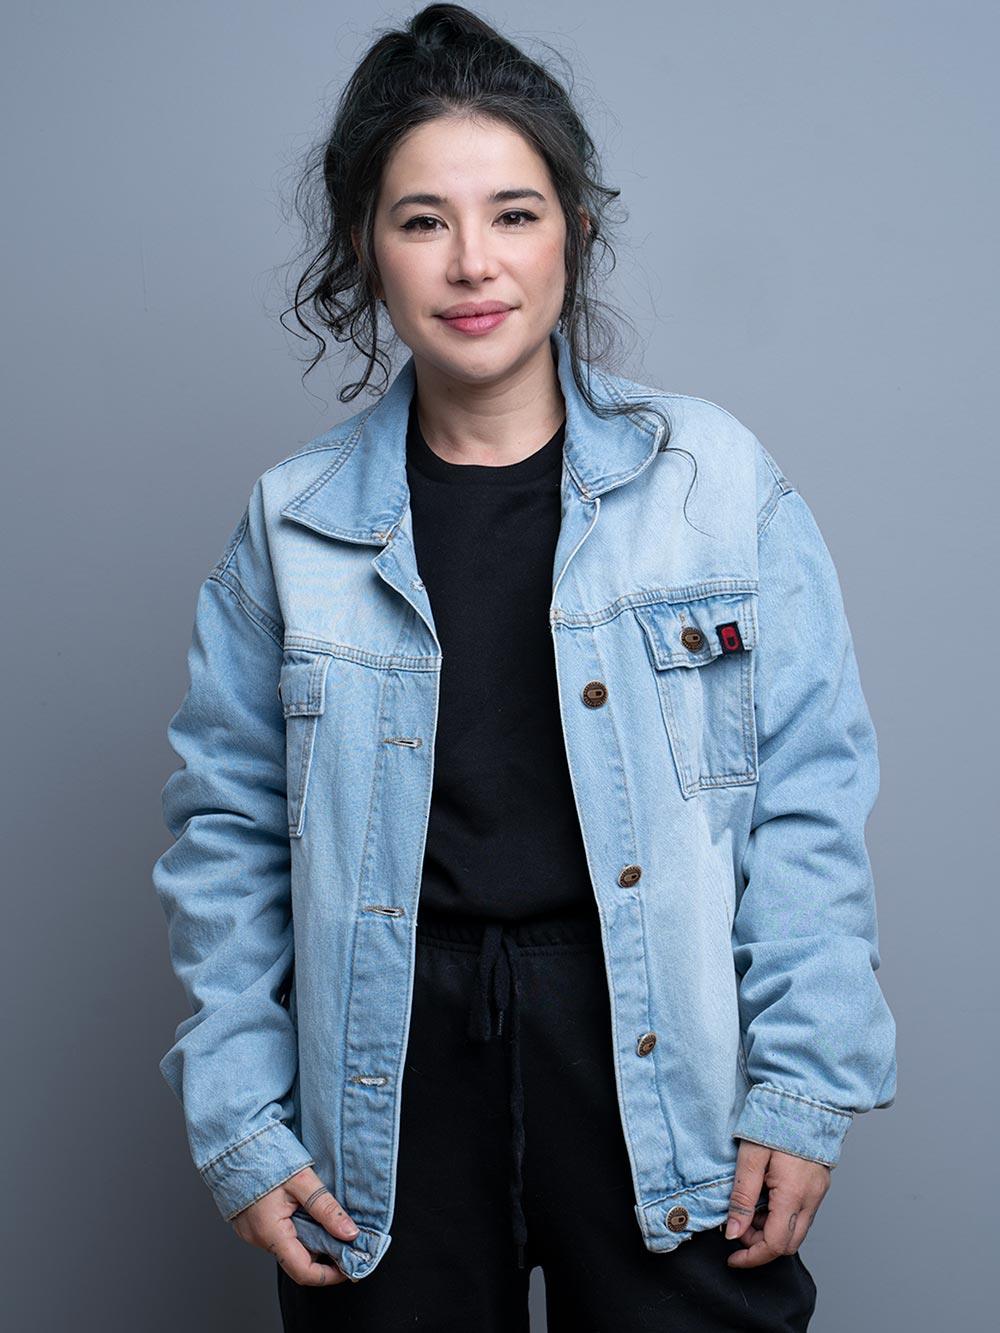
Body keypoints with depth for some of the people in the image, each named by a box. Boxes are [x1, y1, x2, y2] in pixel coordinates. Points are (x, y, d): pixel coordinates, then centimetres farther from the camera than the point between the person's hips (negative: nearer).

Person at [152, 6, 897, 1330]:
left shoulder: (716, 479, -1)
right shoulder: (293, 525, 3)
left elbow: (809, 801, -1)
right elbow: (226, 834, 6)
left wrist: (804, 1090, -5)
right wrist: (238, 1121, 2)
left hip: (660, 1067, 0)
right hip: (396, 1068, 1)